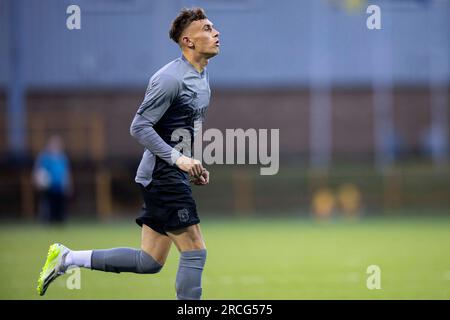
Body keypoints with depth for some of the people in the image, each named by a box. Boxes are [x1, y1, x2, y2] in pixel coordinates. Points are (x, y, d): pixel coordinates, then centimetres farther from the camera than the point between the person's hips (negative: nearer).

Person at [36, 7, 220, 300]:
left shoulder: (202, 75, 14)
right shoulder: (170, 79, -17)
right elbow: (139, 127, -19)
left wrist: (195, 166, 16)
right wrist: (179, 159, -24)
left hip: (175, 175, 10)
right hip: (162, 175, -10)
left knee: (149, 262, 10)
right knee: (195, 252, -10)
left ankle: (67, 258, 18)